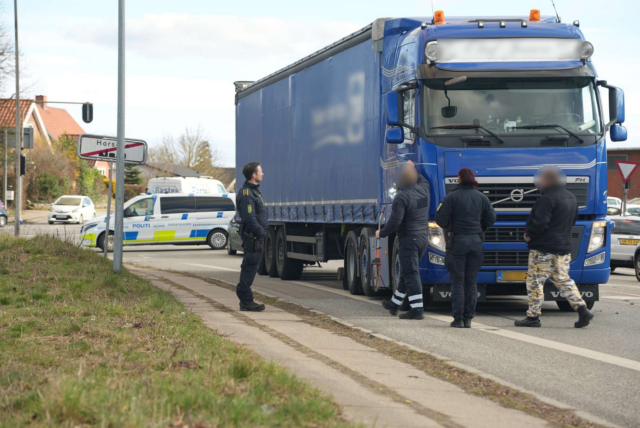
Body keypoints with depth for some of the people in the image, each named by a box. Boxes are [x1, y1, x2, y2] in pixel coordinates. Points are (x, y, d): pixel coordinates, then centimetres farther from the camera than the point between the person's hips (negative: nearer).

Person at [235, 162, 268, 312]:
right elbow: (250, 218, -23)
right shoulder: (246, 194, -17)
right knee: (250, 267, -8)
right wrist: (261, 232, -18)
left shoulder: (254, 191, 17)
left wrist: (263, 231, 15)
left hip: (257, 236, 10)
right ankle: (246, 301, -5)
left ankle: (245, 300, 18)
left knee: (250, 268, 13)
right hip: (252, 237, -10)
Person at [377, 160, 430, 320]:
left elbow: (395, 221, -22)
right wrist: (413, 169, 43)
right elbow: (423, 181, 32)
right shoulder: (423, 190, 5)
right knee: (407, 272, 18)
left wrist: (382, 233, -7)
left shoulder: (402, 197, -18)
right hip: (423, 237, 8)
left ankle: (417, 309, -14)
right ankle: (394, 304, 32)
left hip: (409, 239, -8)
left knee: (411, 274, -8)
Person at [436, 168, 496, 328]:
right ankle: (468, 318, 6)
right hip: (476, 241, 3)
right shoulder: (482, 198, 5)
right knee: (471, 282, 8)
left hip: (457, 241, -3)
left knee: (457, 281, 1)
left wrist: (449, 228, 11)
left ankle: (458, 319, -3)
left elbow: (441, 219, -10)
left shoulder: (451, 197, -8)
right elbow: (491, 218, 7)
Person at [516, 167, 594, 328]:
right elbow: (573, 220, 23)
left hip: (543, 249, -9)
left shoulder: (548, 199, -17)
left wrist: (528, 234, -6)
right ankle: (582, 310, 2)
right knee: (563, 280, 14)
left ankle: (533, 317, 3)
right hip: (564, 248, 9)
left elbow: (540, 223, -22)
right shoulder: (571, 197, 13)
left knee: (535, 281, 0)